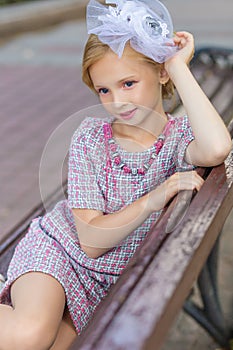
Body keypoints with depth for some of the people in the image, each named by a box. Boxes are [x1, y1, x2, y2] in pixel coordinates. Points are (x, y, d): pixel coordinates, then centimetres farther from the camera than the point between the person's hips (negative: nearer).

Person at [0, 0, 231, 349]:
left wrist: (180, 68, -27)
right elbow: (91, 240, -15)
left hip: (108, 280, 3)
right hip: (56, 250, -2)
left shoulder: (181, 134, -8)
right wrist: (153, 199, -29)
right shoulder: (91, 136, -10)